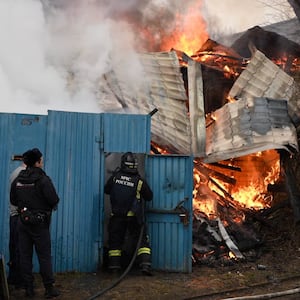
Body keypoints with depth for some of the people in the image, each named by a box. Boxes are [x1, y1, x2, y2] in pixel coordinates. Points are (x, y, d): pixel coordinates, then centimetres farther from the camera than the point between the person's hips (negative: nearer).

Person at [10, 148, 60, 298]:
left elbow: (13, 201, 10)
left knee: (25, 256, 10)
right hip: (39, 223, -5)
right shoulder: (43, 180, -15)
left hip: (23, 222, 5)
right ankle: (49, 288, 8)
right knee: (44, 256, 3)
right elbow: (54, 200, -18)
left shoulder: (17, 180, 2)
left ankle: (28, 289, 14)